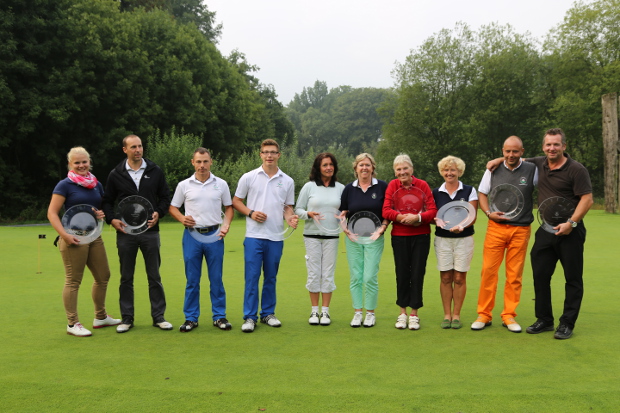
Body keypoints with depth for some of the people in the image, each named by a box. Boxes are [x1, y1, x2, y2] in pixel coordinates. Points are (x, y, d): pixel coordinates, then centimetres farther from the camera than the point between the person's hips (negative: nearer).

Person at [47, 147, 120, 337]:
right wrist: (64, 234, -22)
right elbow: (52, 213, -10)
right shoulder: (65, 185, -6)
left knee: (103, 276, 12)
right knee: (73, 281, -2)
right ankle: (72, 324, 8)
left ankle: (100, 317, 27)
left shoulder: (96, 184, 11)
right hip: (74, 239, -7)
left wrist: (103, 214, -1)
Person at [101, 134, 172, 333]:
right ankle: (127, 318, 17)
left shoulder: (155, 171, 4)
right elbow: (107, 201, 9)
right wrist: (112, 219, -8)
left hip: (150, 232, 0)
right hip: (125, 232, 0)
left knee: (154, 277, 5)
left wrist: (158, 213, -9)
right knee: (126, 278, 7)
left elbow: (165, 197, 8)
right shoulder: (115, 175, 3)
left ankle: (158, 316, 15)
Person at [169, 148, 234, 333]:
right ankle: (191, 318, 14)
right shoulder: (184, 185, 4)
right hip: (192, 235, 0)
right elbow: (172, 207, 10)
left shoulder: (221, 184, 5)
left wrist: (226, 224, -5)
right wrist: (182, 218, -9)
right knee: (192, 280, 5)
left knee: (216, 279, 4)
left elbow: (229, 207, 11)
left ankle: (219, 316, 14)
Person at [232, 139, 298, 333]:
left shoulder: (287, 181, 8)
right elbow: (236, 201, 7)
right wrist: (250, 212, -9)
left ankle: (268, 313, 21)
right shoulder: (249, 177, 2)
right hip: (254, 235, -2)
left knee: (271, 278, 10)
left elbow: (288, 207, 14)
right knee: (252, 277, -3)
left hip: (276, 237, 2)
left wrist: (291, 218, -7)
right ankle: (249, 317, 5)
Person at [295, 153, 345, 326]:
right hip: (312, 235, -1)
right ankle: (314, 311, 14)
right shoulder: (309, 187, 2)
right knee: (313, 273, 2)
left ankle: (325, 311, 13)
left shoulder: (340, 188, 7)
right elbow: (297, 209, 4)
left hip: (331, 236, 1)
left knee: (328, 274, 3)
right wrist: (308, 214, -15)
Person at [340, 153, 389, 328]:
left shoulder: (382, 187, 0)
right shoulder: (349, 188, 6)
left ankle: (370, 313, 11)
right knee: (355, 277, 5)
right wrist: (345, 227, -7)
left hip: (374, 238, -2)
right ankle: (357, 313, 16)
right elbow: (342, 213, 10)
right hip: (353, 239, 2)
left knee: (370, 277, -5)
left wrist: (382, 228, -10)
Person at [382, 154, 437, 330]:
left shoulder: (422, 185, -2)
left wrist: (418, 217, -23)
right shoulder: (392, 185, 1)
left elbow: (433, 211, -6)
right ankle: (402, 313, 18)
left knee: (417, 274, 2)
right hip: (399, 236, 1)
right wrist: (402, 217, -21)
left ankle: (414, 314, 13)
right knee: (402, 274, 5)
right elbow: (386, 211, -6)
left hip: (421, 236, -1)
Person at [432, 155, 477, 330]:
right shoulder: (436, 193, 7)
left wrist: (461, 226, -21)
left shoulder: (469, 191, 2)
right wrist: (436, 220, -13)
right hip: (442, 239, 1)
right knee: (445, 278, 2)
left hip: (464, 239, -1)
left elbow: (472, 217, -3)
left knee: (459, 278, 0)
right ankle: (446, 315, 11)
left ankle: (456, 315, 11)